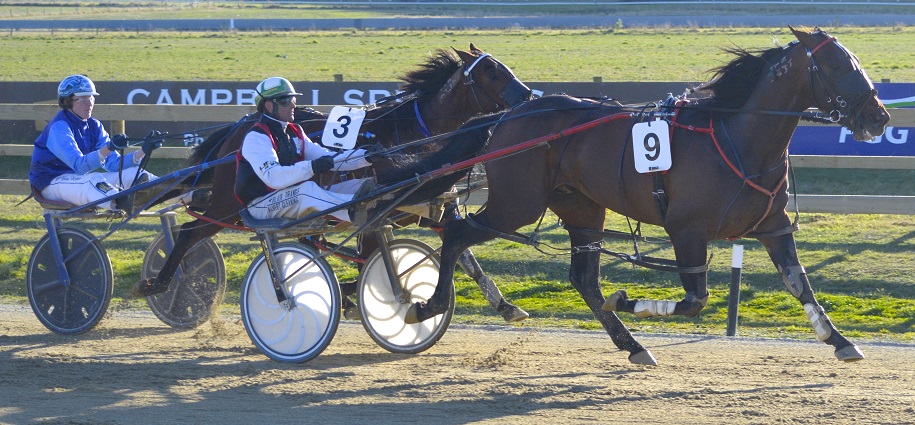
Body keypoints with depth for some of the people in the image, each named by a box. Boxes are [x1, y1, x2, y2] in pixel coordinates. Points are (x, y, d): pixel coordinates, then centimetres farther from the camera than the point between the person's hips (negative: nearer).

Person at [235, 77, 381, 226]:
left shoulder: (294, 132, 15)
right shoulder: (256, 137, -14)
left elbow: (324, 156, 11)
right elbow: (272, 177, -28)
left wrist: (365, 157, -3)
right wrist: (311, 167, -38)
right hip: (261, 204, -9)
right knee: (308, 189, -38)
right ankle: (355, 209, -61)